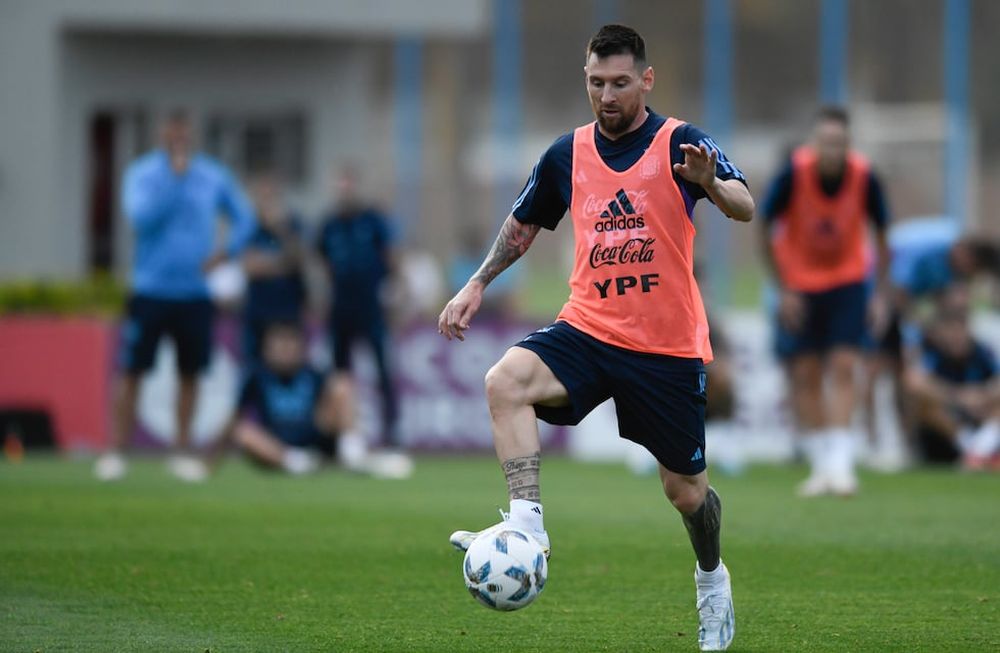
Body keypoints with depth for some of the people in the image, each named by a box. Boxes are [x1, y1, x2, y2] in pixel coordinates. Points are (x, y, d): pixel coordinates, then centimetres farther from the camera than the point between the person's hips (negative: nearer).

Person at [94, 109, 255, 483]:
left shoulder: (214, 176, 6)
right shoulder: (142, 173, -2)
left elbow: (244, 217, 15)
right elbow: (141, 216, -18)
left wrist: (226, 251, -2)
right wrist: (174, 177, -19)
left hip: (194, 293, 3)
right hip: (151, 290, -3)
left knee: (190, 374, 5)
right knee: (133, 371, -4)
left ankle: (182, 452, 14)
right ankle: (116, 452, 2)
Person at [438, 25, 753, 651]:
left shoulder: (679, 142, -7)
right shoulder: (569, 153, 6)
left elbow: (745, 207, -23)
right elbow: (523, 224, 22)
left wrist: (710, 183, -44)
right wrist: (477, 285, 11)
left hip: (670, 346, -3)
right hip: (587, 330, 3)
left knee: (685, 489, 7)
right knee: (507, 378, -28)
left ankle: (712, 578, 38)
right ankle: (527, 523, -34)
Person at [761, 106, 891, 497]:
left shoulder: (864, 176, -16)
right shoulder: (794, 172, -20)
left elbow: (881, 234, -1)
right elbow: (768, 230, -8)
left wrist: (879, 295, -5)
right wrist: (784, 290, -10)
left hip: (848, 281, 0)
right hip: (799, 284, 0)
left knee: (844, 368, -12)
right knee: (804, 375, -1)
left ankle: (841, 464, -14)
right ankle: (820, 465, 7)